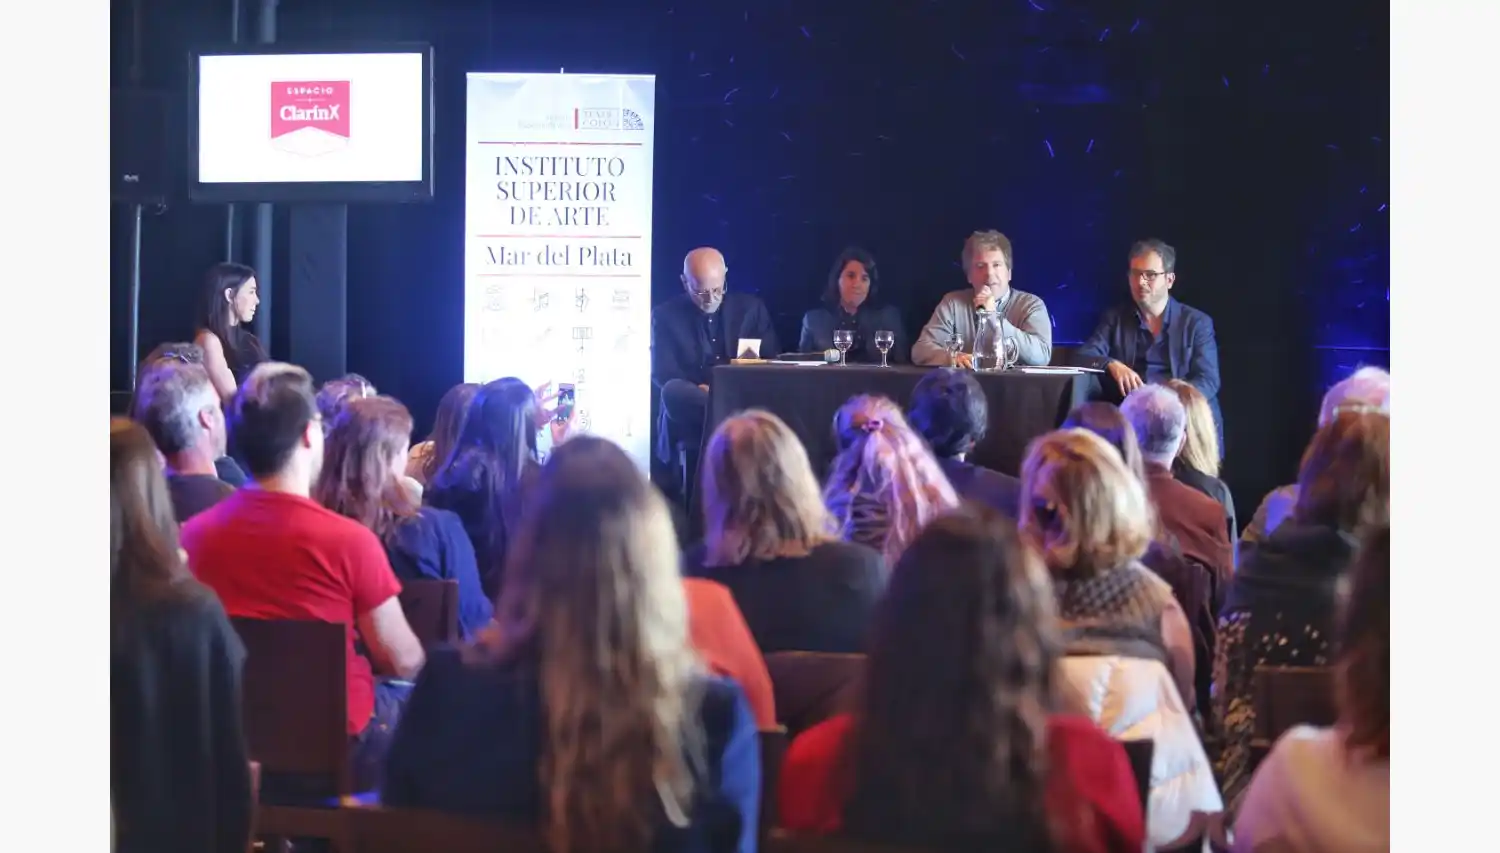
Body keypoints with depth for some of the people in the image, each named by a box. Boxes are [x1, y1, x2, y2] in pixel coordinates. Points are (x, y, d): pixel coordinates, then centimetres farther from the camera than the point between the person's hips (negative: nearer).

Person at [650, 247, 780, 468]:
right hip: (691, 412, 0)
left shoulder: (751, 308, 13)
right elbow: (662, 374, -1)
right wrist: (700, 390, -21)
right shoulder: (666, 315, 8)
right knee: (673, 392, -36)